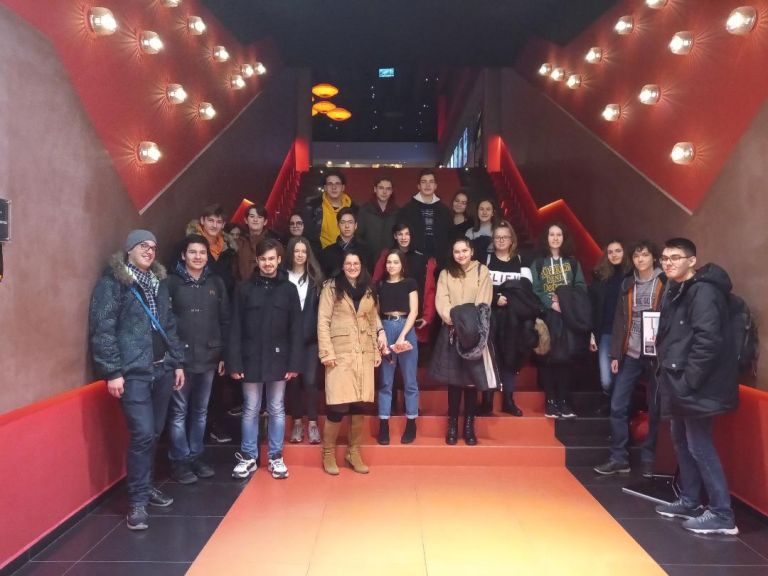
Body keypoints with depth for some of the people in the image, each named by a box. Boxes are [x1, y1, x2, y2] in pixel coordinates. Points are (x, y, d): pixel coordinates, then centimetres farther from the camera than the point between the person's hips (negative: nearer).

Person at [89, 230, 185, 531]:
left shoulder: (159, 281, 15)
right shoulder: (112, 281, -5)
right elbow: (103, 328, -11)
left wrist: (177, 362, 14)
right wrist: (112, 371, -15)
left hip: (162, 369, 7)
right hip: (133, 371, -6)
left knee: (155, 432, 13)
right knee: (142, 434, -9)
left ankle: (145, 486, 29)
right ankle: (137, 501, 4)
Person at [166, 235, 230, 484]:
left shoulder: (216, 283, 8)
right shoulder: (171, 282, -3)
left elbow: (225, 320, 9)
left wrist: (224, 354, 5)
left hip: (208, 358, 4)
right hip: (180, 358, -3)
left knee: (200, 411, 13)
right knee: (179, 412, 4)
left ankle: (196, 457, 25)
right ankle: (179, 461, 15)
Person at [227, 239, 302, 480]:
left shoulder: (289, 289, 2)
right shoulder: (244, 289, 1)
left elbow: (296, 329, 0)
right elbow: (235, 328, -1)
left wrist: (295, 362, -6)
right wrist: (234, 362, -7)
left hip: (278, 360, 0)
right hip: (251, 360, 0)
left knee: (277, 410, 10)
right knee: (250, 410, 9)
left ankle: (275, 457, 22)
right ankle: (248, 457, 22)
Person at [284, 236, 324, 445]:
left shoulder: (315, 277, 7)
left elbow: (320, 307, 4)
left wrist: (317, 331, -5)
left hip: (310, 336, 0)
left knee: (309, 380, -3)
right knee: (293, 379, 6)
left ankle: (312, 423, 8)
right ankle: (297, 422, 18)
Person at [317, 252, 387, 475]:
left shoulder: (369, 291, 14)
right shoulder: (331, 287, -1)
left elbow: (374, 320, 15)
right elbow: (323, 321, -5)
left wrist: (377, 350, 9)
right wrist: (327, 352, -12)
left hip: (364, 354, 4)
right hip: (340, 353, -4)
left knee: (359, 404, 6)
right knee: (338, 406, -8)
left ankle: (354, 452, 20)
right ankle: (328, 453, 11)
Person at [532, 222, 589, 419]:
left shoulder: (572, 262, 14)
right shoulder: (538, 263, 7)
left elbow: (581, 287, 4)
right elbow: (535, 290, -2)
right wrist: (551, 303, -17)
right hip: (547, 316, -2)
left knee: (566, 358, 0)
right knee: (548, 358, -2)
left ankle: (563, 401, 7)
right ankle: (551, 402, 4)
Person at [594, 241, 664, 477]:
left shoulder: (665, 283, -1)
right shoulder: (627, 284, 10)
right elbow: (620, 320, 8)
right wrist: (615, 354, 5)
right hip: (630, 355, 3)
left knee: (655, 409, 5)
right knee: (618, 406, 1)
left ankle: (649, 459, 19)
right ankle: (619, 458, 11)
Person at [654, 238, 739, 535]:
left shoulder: (703, 291, -16)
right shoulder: (675, 290, 13)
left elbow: (708, 342, -24)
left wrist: (687, 381, -21)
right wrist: (671, 376, 9)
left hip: (696, 385, -10)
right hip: (680, 381, 10)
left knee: (699, 446, -4)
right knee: (681, 441, 17)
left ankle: (721, 514, 7)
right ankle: (689, 501, 30)